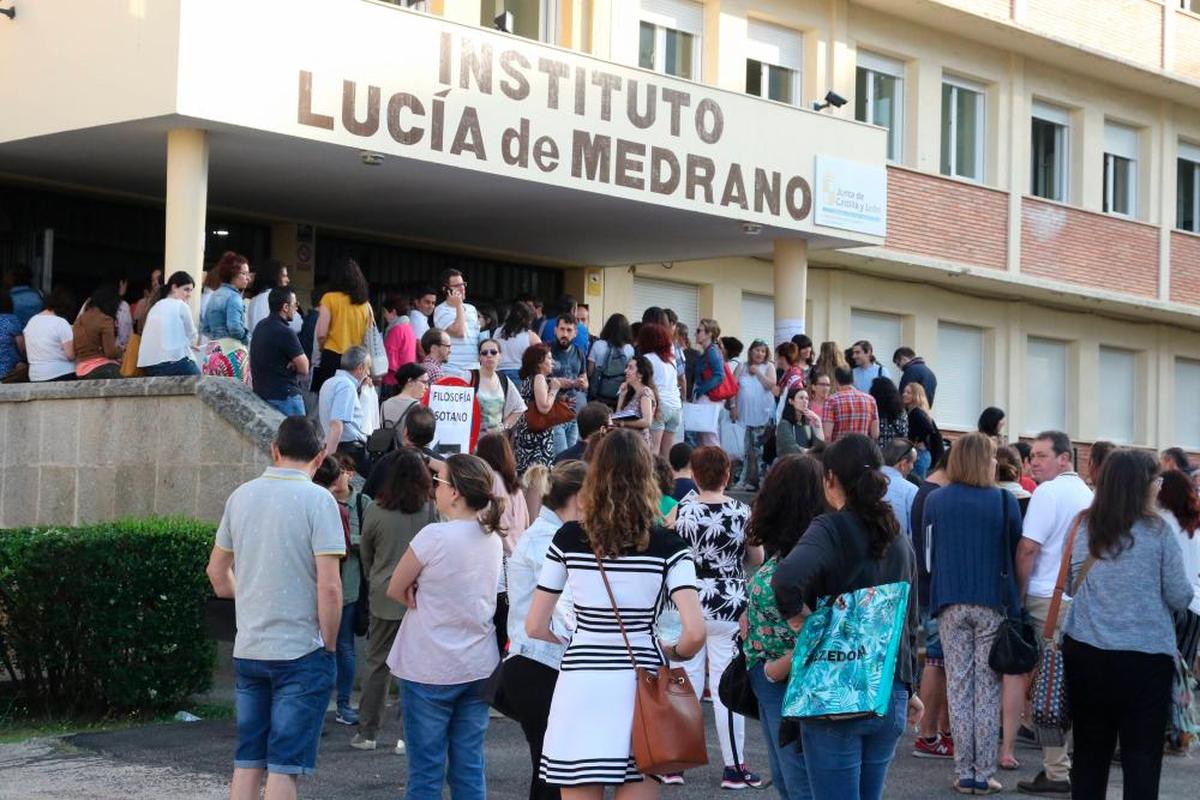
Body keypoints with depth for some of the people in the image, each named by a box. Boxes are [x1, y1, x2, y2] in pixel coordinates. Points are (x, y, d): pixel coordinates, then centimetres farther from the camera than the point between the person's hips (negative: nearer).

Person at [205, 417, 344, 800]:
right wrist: (329, 645, -6)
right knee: (284, 767, -1)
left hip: (247, 650, 5)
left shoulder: (242, 495, 5)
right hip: (301, 652, -5)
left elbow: (216, 570, 15)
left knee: (247, 761, 12)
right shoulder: (317, 500, -12)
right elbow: (329, 585, -17)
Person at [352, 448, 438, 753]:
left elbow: (365, 553, 7)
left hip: (385, 597, 0)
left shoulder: (374, 510, -6)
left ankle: (367, 732, 14)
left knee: (376, 664, 10)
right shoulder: (430, 509, -8)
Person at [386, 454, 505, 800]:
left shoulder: (434, 536, -17)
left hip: (430, 670, -6)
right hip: (479, 667, 6)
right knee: (469, 765, 10)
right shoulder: (493, 538, 4)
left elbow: (395, 590, -7)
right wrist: (429, 598, -4)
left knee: (426, 769, 2)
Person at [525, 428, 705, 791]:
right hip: (640, 685, 0)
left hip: (581, 688, 0)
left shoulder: (568, 538, -1)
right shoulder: (668, 545, -4)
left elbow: (534, 627, 2)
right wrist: (673, 654, 9)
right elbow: (695, 632, -12)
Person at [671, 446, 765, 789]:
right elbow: (757, 559, 2)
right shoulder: (742, 512, -7)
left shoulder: (679, 511, -5)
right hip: (729, 606, -2)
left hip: (688, 605, 2)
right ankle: (734, 767, 9)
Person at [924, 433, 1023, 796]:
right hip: (993, 603, -2)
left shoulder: (935, 501, 2)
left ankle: (964, 773, 5)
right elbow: (1017, 553, 3)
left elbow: (926, 552, 10)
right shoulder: (1003, 501, -4)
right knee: (988, 688, 2)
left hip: (950, 603, 2)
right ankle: (984, 773, 2)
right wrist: (1015, 601, 13)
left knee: (958, 686, 5)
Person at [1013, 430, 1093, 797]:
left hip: (1048, 601, -8)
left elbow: (1028, 548, -14)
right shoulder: (1087, 492, 14)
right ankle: (1075, 763, 15)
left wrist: (1020, 592, -1)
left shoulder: (1049, 492, -10)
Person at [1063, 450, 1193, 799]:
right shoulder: (1157, 531, -7)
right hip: (1145, 654, -3)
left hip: (1084, 651, 3)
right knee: (1142, 755, 2)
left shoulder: (1084, 526, 2)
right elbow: (1180, 597, -3)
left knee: (1090, 749, 12)